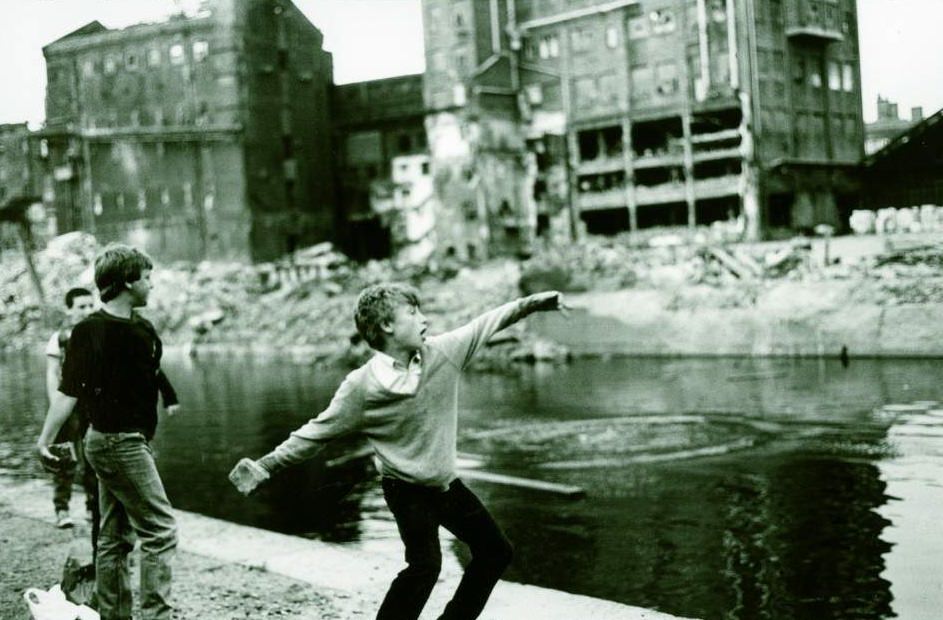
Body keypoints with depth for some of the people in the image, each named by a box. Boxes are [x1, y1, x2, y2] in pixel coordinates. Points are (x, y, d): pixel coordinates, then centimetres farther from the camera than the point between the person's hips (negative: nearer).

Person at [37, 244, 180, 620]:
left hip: (132, 441, 8)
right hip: (120, 444, -8)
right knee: (160, 531, -10)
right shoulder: (89, 331, -14)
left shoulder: (142, 329, 9)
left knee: (115, 536, 13)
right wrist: (45, 438, -19)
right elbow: (68, 390, -16)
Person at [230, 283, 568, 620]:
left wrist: (535, 302, 6)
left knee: (496, 551, 14)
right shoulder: (361, 386, -21)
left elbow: (486, 323, 3)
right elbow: (317, 432, -15)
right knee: (424, 564, -23)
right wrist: (266, 465, -22)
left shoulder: (443, 351, -9)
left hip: (447, 484, 7)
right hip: (408, 490, -6)